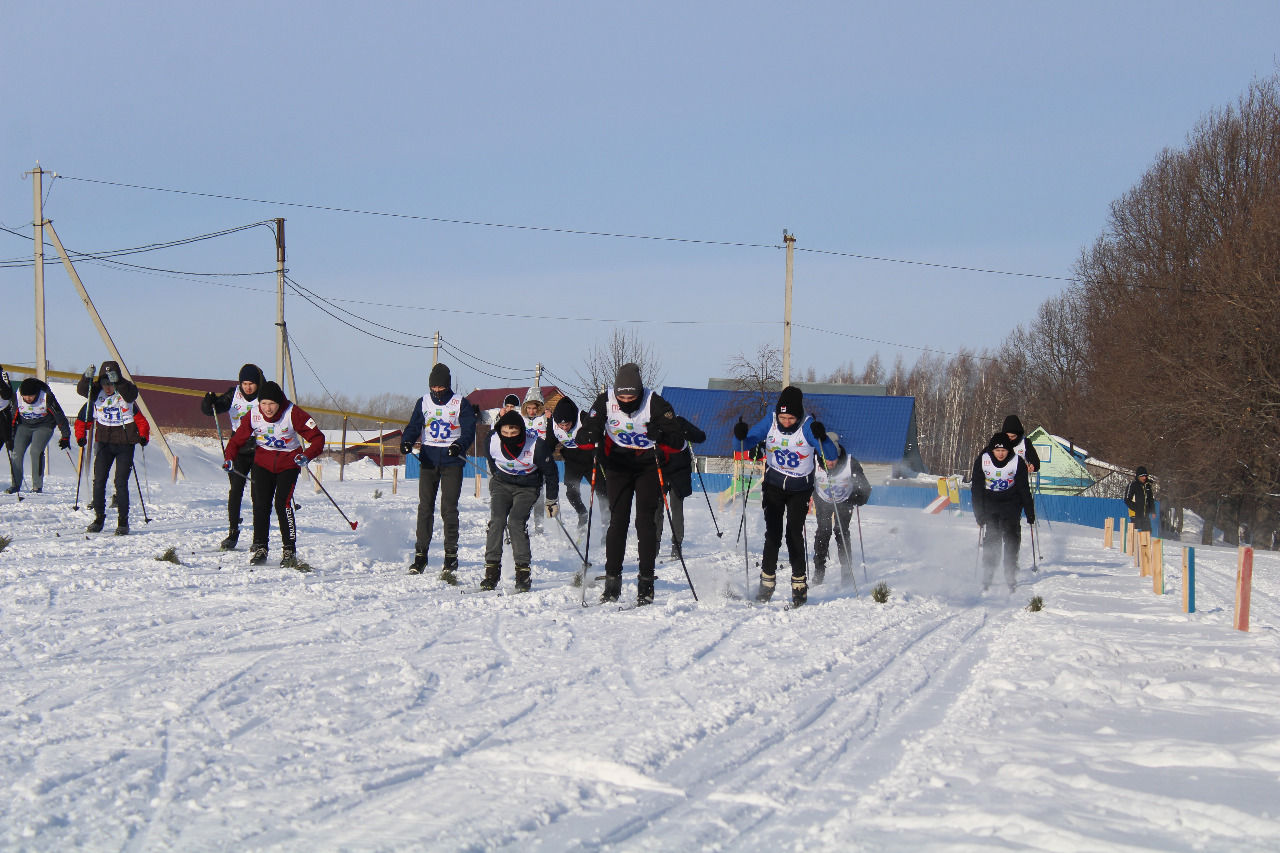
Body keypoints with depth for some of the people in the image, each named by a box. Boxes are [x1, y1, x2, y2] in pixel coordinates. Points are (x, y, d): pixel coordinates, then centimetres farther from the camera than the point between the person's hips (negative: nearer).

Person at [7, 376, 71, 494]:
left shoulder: (46, 397, -24)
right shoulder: (18, 397, -15)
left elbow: (59, 416, -15)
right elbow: (13, 416, 3)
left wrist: (65, 436, -11)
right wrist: (11, 434, 8)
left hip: (44, 426, -3)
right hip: (24, 426, 3)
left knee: (36, 450, -22)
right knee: (17, 451, -12)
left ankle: (37, 486, -14)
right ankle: (16, 484, -1)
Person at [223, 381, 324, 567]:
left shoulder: (293, 414, -19)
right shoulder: (253, 416, -10)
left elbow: (317, 438, -15)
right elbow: (237, 439, 3)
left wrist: (307, 456, -33)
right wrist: (229, 458, -15)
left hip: (288, 463, -3)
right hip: (262, 463, 3)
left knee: (282, 504, -16)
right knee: (261, 505, -7)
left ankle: (289, 550, -9)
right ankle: (259, 548, 8)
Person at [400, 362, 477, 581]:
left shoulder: (461, 403, 0)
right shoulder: (423, 403, 9)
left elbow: (469, 430, -6)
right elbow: (414, 426, 4)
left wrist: (460, 445, -26)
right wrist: (406, 442, -18)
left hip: (452, 460, -3)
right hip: (428, 459, 3)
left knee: (449, 509, -8)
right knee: (425, 507, 1)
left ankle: (451, 556, -4)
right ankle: (420, 555, 8)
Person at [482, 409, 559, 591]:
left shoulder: (536, 446, -27)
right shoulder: (492, 442, -19)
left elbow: (551, 473, -10)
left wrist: (551, 500, 0)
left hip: (527, 487, -3)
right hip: (501, 484, 3)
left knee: (516, 523, -21)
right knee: (497, 521, -17)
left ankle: (523, 571, -14)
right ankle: (491, 571, -14)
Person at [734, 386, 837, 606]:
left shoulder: (807, 426, -20)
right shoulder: (770, 422, -11)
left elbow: (830, 454, -28)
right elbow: (747, 444, -5)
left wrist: (822, 438, -48)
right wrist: (740, 436, -27)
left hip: (800, 489, -2)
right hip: (774, 486, 2)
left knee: (794, 534, -9)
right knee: (773, 534, -6)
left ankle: (799, 585, 1)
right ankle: (767, 582, 3)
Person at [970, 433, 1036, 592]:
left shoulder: (1017, 462, -12)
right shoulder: (982, 461, -12)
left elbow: (1024, 489, -4)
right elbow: (977, 489, -4)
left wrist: (1030, 513, -2)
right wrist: (979, 514, -6)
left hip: (1011, 503, 0)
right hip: (990, 501, 0)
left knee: (1011, 538, -9)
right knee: (991, 538, -9)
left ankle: (1011, 577, -3)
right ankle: (987, 577, -2)